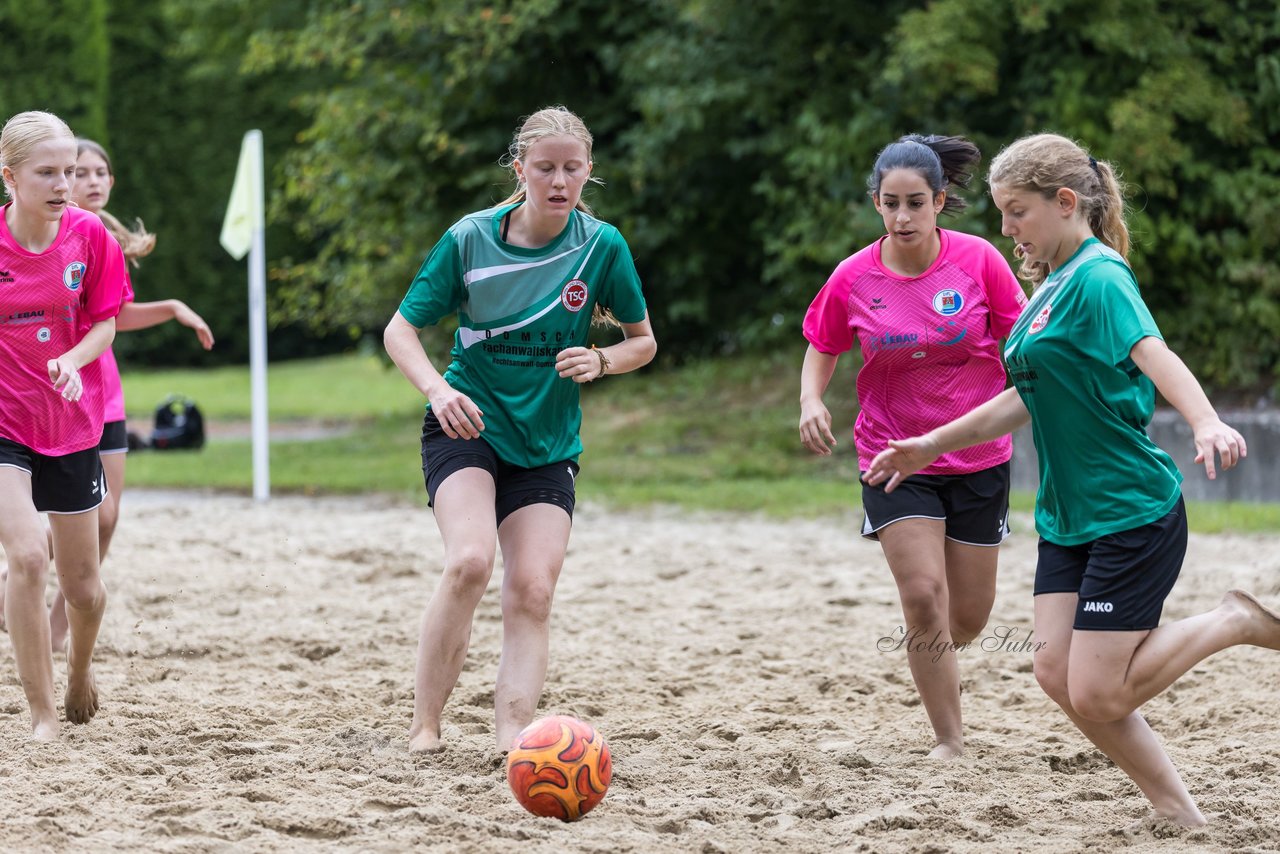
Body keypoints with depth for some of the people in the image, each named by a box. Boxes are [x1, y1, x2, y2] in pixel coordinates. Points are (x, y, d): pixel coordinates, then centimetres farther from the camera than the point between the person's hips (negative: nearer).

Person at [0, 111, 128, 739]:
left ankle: (80, 666, 45)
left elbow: (104, 322, 1)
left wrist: (73, 362, -18)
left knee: (83, 585, 10)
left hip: (71, 423, 3)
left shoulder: (90, 235, -8)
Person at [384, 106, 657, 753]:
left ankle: (511, 739, -11)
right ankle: (423, 727, -16)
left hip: (547, 447, 3)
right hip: (467, 428, -3)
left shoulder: (602, 245, -6)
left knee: (532, 593, -11)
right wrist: (438, 389, -23)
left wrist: (599, 361, -15)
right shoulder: (470, 239, -10)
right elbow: (401, 331, -5)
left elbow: (643, 341, 7)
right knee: (470, 561, -25)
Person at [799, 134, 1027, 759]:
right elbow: (822, 348, 8)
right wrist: (811, 401, -10)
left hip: (978, 459, 1)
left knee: (967, 619, 8)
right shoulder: (853, 279, -7)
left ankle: (918, 637, 46)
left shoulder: (978, 261, -9)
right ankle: (949, 743, -3)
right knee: (924, 595, -16)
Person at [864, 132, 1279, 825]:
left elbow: (1153, 355, -32)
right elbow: (1029, 399, 24)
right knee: (1058, 674, 0)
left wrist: (1206, 423, -51)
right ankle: (1178, 814, 10)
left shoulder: (1098, 277, -15)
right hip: (1069, 516, 9)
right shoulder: (1051, 287, 13)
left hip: (1134, 514, -9)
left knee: (1097, 695, -10)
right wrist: (930, 446, 28)